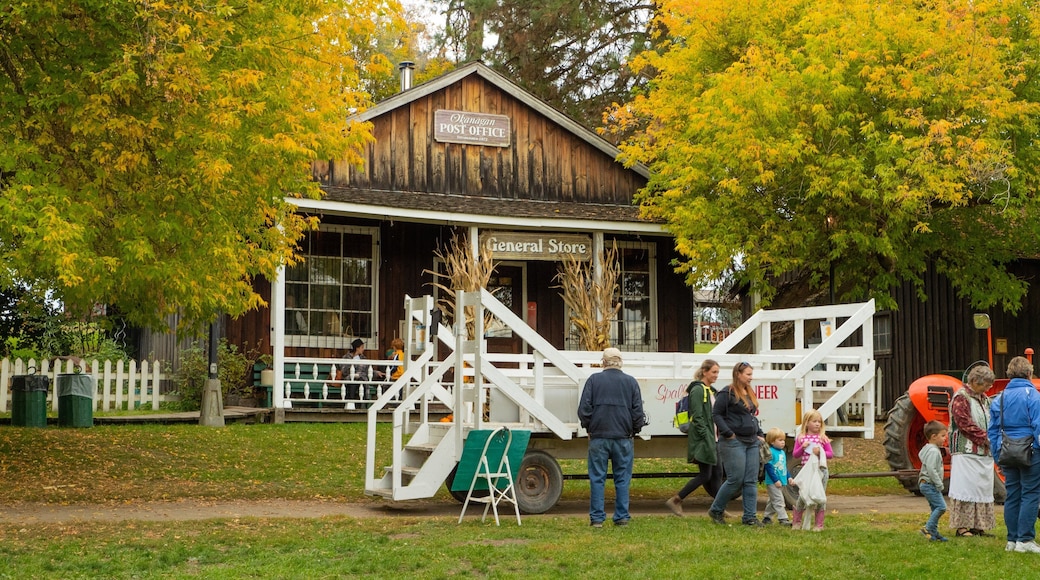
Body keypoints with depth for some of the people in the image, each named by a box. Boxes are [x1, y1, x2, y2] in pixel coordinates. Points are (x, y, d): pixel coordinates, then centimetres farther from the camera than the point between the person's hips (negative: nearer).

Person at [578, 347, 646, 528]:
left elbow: (584, 409, -2)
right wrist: (634, 430, 17)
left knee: (597, 479, 3)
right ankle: (622, 517, 7)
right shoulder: (631, 382, 3)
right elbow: (638, 412, 2)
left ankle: (597, 518, 2)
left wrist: (589, 428, 13)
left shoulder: (594, 380, 1)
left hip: (598, 438, -1)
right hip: (623, 438, 1)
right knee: (622, 479, 7)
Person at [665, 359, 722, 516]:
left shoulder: (711, 391, 17)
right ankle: (675, 500, -1)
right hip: (703, 440, -9)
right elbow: (697, 418, -18)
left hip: (713, 439, 9)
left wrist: (716, 437, 17)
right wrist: (706, 438, -21)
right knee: (705, 475, -7)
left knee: (717, 474, 8)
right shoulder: (698, 390, -12)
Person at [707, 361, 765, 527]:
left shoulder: (750, 393, 16)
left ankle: (749, 517, 9)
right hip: (733, 443, -8)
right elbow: (716, 414, -11)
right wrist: (728, 433, -16)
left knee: (751, 481, 4)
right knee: (735, 480, -7)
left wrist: (759, 434, 14)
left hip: (751, 442, 8)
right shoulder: (727, 393, -9)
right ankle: (715, 510, 11)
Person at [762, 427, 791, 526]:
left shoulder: (783, 452, 14)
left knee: (773, 501, 16)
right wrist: (775, 480, -21)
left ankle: (766, 517, 26)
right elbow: (768, 467, -19)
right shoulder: (770, 452, -14)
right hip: (772, 482, -9)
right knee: (778, 500, -12)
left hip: (781, 482, 9)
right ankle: (782, 519, -14)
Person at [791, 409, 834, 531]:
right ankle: (796, 522, 16)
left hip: (820, 470, -1)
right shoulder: (800, 438, 5)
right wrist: (802, 447, -11)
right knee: (802, 496, 3)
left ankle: (819, 524, 11)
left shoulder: (823, 438, 1)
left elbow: (831, 454, 2)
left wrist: (820, 452, -15)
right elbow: (795, 455, 6)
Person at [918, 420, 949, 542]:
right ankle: (928, 528, -13)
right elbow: (931, 469, -25)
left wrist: (938, 484, 22)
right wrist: (939, 484, -20)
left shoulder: (933, 450, 17)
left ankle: (934, 532, 15)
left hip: (927, 485, 11)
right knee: (941, 506, -14)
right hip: (930, 484, -11)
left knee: (935, 509, 12)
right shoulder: (933, 451, -17)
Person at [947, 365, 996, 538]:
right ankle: (962, 526, -4)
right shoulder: (961, 397, -8)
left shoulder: (984, 399, 19)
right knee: (966, 487, -8)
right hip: (966, 451, -9)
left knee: (983, 489, 9)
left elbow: (991, 422, 21)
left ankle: (978, 525, 15)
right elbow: (965, 424, -16)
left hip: (984, 453, 9)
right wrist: (985, 438, -17)